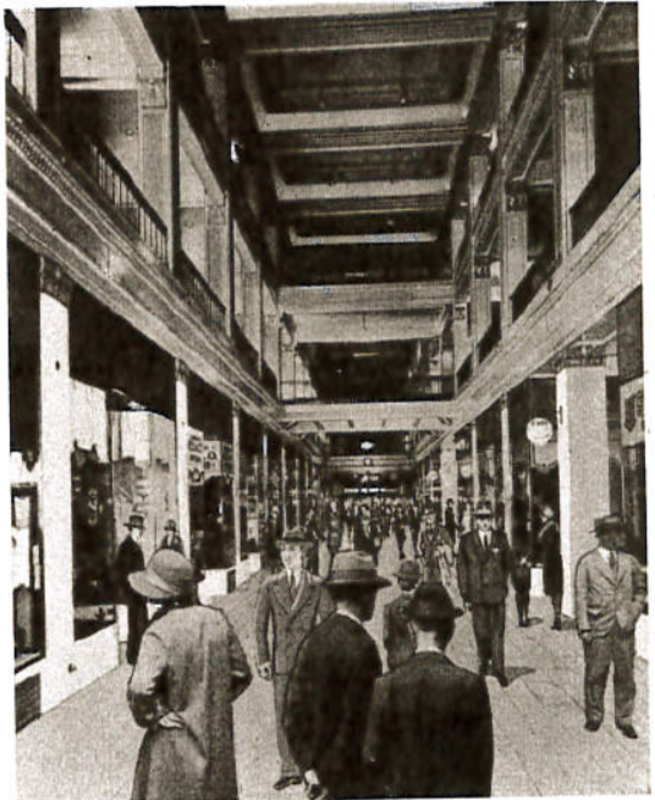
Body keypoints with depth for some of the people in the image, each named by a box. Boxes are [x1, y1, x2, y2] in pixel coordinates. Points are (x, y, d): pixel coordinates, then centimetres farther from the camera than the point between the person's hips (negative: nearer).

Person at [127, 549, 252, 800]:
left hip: (174, 744, -5)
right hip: (218, 740, 5)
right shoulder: (217, 621, -3)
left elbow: (141, 690, -28)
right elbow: (241, 673, 6)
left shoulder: (159, 632, -20)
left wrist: (152, 717, -10)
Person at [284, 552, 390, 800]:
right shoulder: (360, 645, -17)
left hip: (320, 768, 7)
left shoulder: (314, 639, 4)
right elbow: (359, 717, -18)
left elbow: (294, 711, 5)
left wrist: (307, 765, 7)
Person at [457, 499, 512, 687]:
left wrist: (501, 583, 12)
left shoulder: (500, 538, 4)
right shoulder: (466, 541, 0)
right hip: (477, 593, 0)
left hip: (497, 593, 0)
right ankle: (483, 663, 25)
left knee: (498, 631, 0)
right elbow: (462, 568, 1)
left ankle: (498, 669, 7)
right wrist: (465, 594, -2)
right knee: (481, 632, 6)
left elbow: (508, 563, 15)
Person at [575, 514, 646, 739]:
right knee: (595, 674, 4)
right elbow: (581, 596, -3)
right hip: (598, 628, -3)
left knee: (625, 674, 6)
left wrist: (633, 613, 3)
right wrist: (584, 627, -8)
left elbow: (640, 590, 18)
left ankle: (624, 720, 19)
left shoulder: (630, 562, 8)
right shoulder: (587, 563, -2)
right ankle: (594, 717, 20)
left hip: (624, 628, 3)